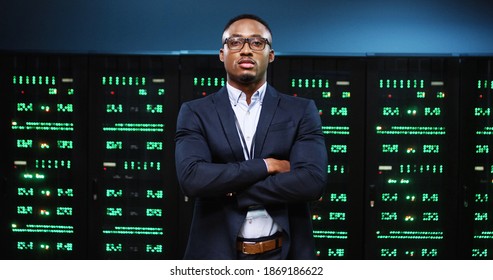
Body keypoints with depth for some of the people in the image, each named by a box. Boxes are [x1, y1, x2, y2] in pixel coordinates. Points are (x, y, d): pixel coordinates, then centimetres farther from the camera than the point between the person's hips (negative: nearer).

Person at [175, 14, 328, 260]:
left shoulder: (301, 111, 1)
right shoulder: (195, 113, 0)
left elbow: (313, 181, -13)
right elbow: (191, 178, -15)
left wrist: (232, 190, -13)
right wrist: (265, 165, -14)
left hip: (284, 254, 0)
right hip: (216, 253, 0)